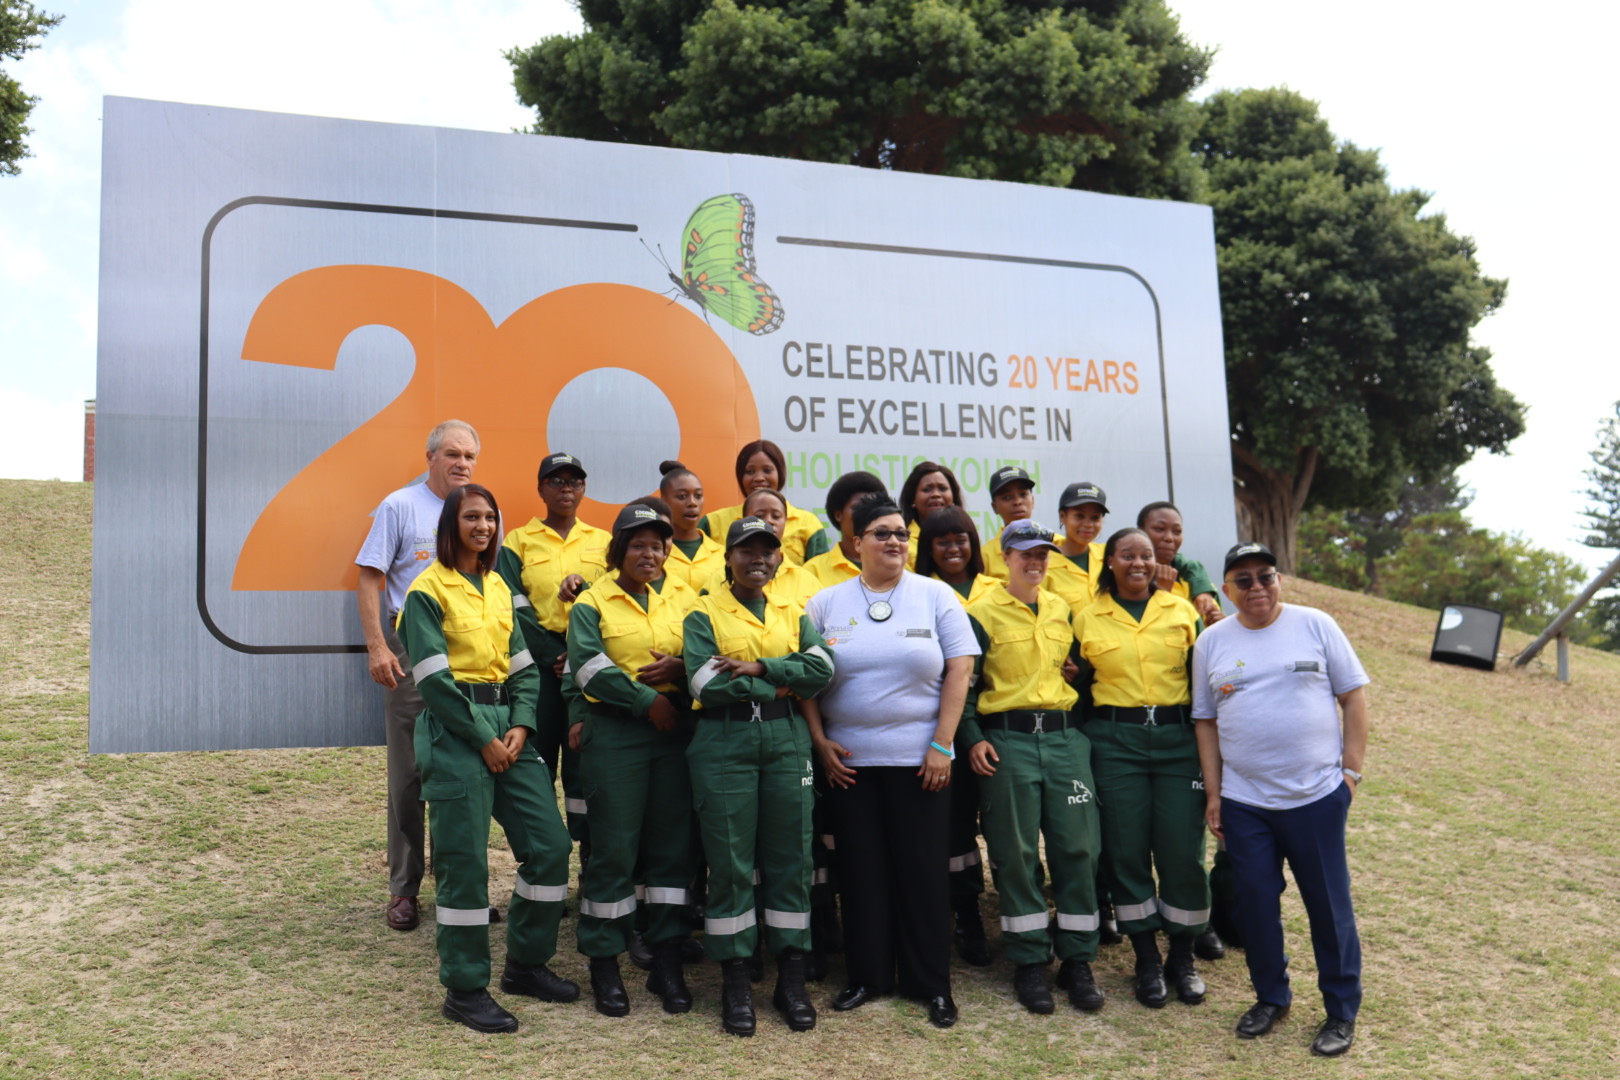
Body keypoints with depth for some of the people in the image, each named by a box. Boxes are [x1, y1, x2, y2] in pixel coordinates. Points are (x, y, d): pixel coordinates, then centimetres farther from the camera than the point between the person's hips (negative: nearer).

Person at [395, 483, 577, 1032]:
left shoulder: (498, 588, 16)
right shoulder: (427, 591, -4)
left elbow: (523, 666, 13)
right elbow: (433, 679, -11)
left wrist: (521, 726, -3)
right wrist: (483, 739, -13)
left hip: (507, 726, 7)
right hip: (454, 733, -7)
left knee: (550, 846, 4)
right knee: (464, 862, -4)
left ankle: (525, 962, 21)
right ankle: (464, 988, 10)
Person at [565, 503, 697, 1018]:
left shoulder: (678, 602, 14)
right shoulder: (592, 602, 2)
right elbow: (589, 666, -11)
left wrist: (678, 668, -11)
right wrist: (647, 701, -15)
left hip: (674, 731, 4)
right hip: (614, 733, -4)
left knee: (673, 845, 6)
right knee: (613, 850, -1)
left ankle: (667, 962, 17)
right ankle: (604, 965, 12)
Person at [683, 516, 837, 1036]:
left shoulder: (793, 613, 14)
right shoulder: (704, 614, 3)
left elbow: (822, 668, -3)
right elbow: (707, 685, -12)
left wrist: (760, 668, -13)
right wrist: (782, 683, -7)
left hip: (786, 739, 3)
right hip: (724, 743, -3)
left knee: (790, 858, 5)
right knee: (730, 862, 0)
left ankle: (791, 979, 16)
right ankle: (735, 983, 12)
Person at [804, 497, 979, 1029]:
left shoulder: (935, 596, 2)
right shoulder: (826, 603, 5)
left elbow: (959, 670, -2)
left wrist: (942, 745, -8)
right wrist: (820, 742, -3)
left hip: (919, 759, -1)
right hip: (848, 760, 1)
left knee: (924, 870, 4)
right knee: (860, 870, 8)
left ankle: (932, 984, 17)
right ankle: (866, 975, 22)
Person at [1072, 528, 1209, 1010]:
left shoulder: (1182, 611, 8)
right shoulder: (1086, 617, 7)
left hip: (1177, 738, 0)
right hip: (1115, 741, 0)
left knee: (1183, 848, 0)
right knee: (1127, 850, 2)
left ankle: (1182, 957, 18)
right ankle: (1147, 961, 17)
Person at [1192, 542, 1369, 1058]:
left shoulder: (1316, 625, 0)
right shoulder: (1211, 642, 5)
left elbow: (1353, 696, 2)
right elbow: (1206, 721, 8)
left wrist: (1352, 769, -4)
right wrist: (1213, 794, 5)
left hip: (1317, 796, -2)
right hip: (1243, 802, 2)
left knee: (1330, 904, 6)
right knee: (1254, 902, 8)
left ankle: (1342, 1010, 22)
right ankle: (1270, 997, 28)